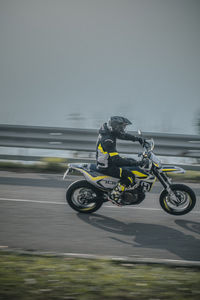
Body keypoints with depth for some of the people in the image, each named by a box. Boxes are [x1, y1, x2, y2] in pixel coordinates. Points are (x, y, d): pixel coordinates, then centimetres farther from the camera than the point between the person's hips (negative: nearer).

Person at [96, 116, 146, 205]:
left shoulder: (109, 131, -2)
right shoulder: (107, 140, -31)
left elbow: (123, 135, 15)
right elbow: (116, 159, -33)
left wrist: (138, 138, 5)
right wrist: (136, 163, -32)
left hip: (108, 160, 10)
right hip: (106, 166, -10)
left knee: (133, 161, 17)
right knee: (129, 175, -19)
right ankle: (114, 195, -10)